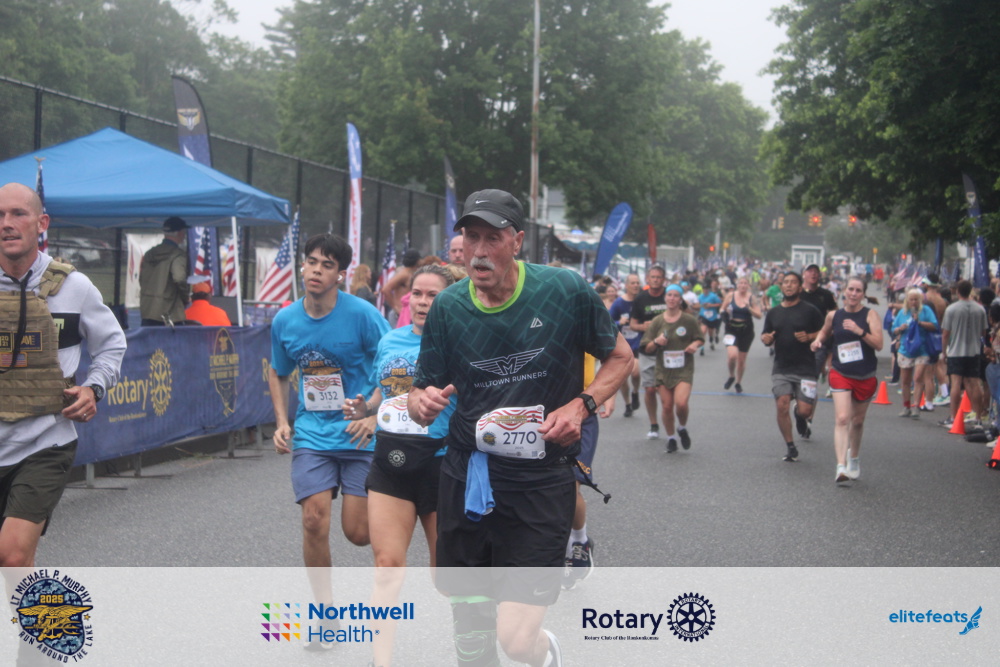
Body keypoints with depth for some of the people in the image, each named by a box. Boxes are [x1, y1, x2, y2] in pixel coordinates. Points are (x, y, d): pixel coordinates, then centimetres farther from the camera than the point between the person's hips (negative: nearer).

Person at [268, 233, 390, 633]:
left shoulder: (361, 314, -12)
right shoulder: (285, 320, 2)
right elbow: (277, 374, 19)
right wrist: (281, 422, 6)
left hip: (359, 434, -3)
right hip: (311, 433, 3)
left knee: (358, 532, -3)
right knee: (315, 519, -9)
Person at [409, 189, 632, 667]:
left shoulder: (567, 291, -7)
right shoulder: (447, 308, -2)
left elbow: (620, 357, 7)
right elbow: (421, 393, 7)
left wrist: (582, 405, -10)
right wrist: (423, 404, -17)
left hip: (541, 481, -3)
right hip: (466, 478, 3)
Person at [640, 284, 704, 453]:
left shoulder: (689, 320, -1)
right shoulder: (657, 321, 4)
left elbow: (700, 339, 10)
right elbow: (647, 348, 7)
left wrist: (695, 345, -12)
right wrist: (656, 342, -14)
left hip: (684, 369, -2)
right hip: (663, 369, 2)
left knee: (681, 403, -20)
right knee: (667, 406, 3)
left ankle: (682, 428, 11)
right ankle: (671, 438, 25)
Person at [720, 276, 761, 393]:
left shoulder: (751, 298, -1)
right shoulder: (730, 295, -2)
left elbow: (759, 315, -3)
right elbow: (722, 309, 9)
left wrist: (749, 308, -17)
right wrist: (725, 312, -13)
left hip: (746, 330, 1)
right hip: (732, 329, -1)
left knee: (742, 359, 9)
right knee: (732, 355, -21)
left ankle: (738, 382, 32)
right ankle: (731, 376, 9)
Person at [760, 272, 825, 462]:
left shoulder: (809, 310, 0)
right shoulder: (773, 313, 12)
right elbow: (766, 336, 19)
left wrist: (809, 337, -16)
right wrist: (765, 339, -4)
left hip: (805, 368, -3)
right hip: (781, 368, 3)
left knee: (804, 410, -9)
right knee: (782, 406, -9)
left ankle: (801, 418, 31)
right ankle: (790, 446, 8)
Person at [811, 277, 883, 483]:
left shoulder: (870, 315, -5)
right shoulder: (833, 316, 2)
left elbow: (878, 345, -14)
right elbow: (825, 332, 23)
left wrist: (860, 331, -26)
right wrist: (818, 340, 1)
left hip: (866, 377, 0)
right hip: (841, 375, 0)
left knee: (857, 421, 15)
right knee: (842, 419, -16)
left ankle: (854, 458, 40)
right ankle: (841, 466, -23)